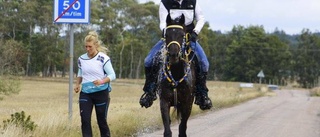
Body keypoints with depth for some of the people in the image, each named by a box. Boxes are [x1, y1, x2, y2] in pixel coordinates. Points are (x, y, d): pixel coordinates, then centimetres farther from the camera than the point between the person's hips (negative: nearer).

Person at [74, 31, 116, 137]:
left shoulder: (103, 58, -10)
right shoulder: (81, 59, 3)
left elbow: (112, 75, -11)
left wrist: (102, 81, -28)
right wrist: (77, 84, 2)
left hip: (101, 93, -3)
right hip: (85, 93, 3)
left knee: (101, 121, 7)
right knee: (85, 120, -9)